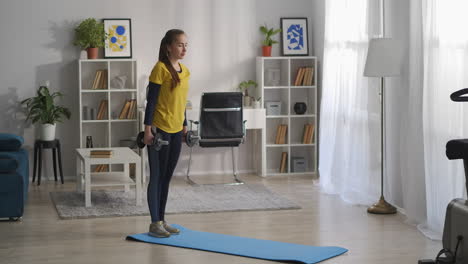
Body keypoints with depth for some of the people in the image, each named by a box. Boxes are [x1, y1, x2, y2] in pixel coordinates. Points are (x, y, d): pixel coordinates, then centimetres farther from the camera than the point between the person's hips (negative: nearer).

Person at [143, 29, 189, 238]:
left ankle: (162, 220, 20)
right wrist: (147, 128, -16)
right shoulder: (160, 68, -12)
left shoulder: (184, 71, 11)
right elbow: (151, 100, -13)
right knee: (157, 176, 0)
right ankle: (155, 223, 6)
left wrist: (185, 125, 17)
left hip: (176, 130, 7)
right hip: (159, 129, -7)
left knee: (167, 176, 12)